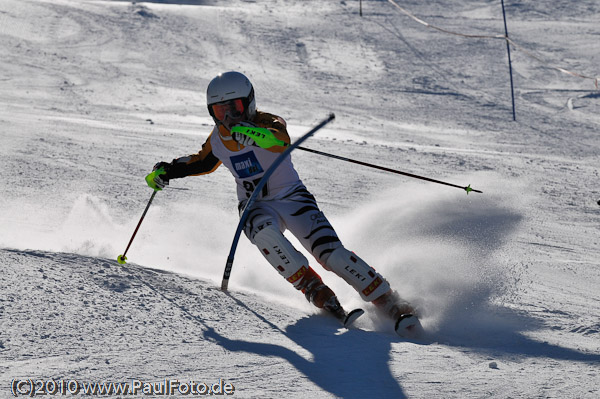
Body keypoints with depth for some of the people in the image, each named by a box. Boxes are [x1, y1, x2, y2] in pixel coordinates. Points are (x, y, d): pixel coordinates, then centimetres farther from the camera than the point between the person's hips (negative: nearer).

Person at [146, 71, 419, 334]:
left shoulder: (265, 123, -16)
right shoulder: (218, 138, 2)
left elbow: (281, 140, -41)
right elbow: (204, 162, 25)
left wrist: (259, 134, -64)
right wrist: (168, 171, 11)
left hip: (292, 197, -3)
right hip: (255, 208, 3)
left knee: (331, 252, -20)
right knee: (264, 231, -35)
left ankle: (389, 303, -12)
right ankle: (313, 288, -25)